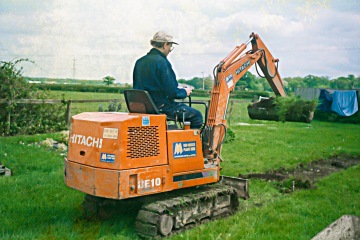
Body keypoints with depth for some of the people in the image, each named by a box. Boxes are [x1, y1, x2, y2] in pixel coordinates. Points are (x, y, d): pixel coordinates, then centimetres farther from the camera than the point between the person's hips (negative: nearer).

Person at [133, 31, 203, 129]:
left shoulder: (140, 62, 8)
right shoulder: (161, 62, -17)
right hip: (161, 105, -9)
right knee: (196, 115, 2)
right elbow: (171, 92, -20)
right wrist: (185, 92, 1)